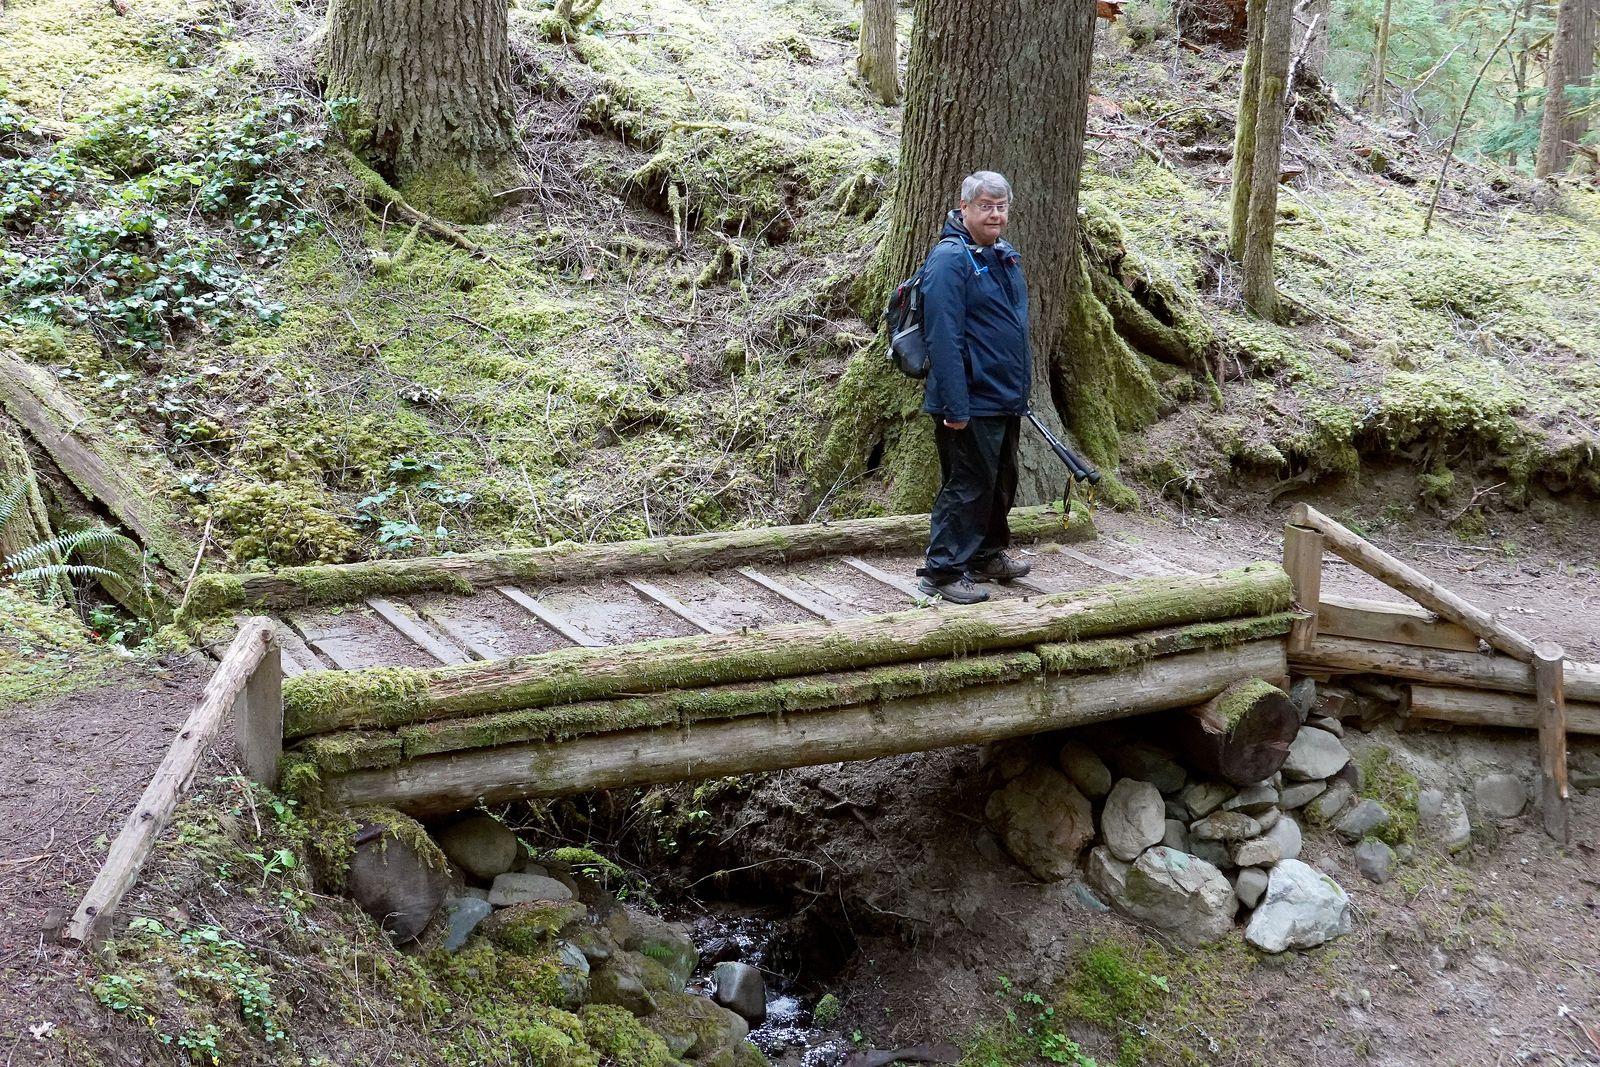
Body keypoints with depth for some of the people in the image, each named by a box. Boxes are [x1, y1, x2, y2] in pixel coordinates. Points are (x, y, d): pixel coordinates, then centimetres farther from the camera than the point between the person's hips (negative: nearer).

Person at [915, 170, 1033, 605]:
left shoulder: (1005, 257, 13)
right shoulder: (950, 259, -17)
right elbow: (943, 338, -22)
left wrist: (1021, 390, 21)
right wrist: (956, 407, -25)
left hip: (1005, 400, 9)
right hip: (972, 403, -9)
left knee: (1000, 482, 19)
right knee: (967, 486, -4)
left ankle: (987, 556, 34)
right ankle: (943, 570, 5)